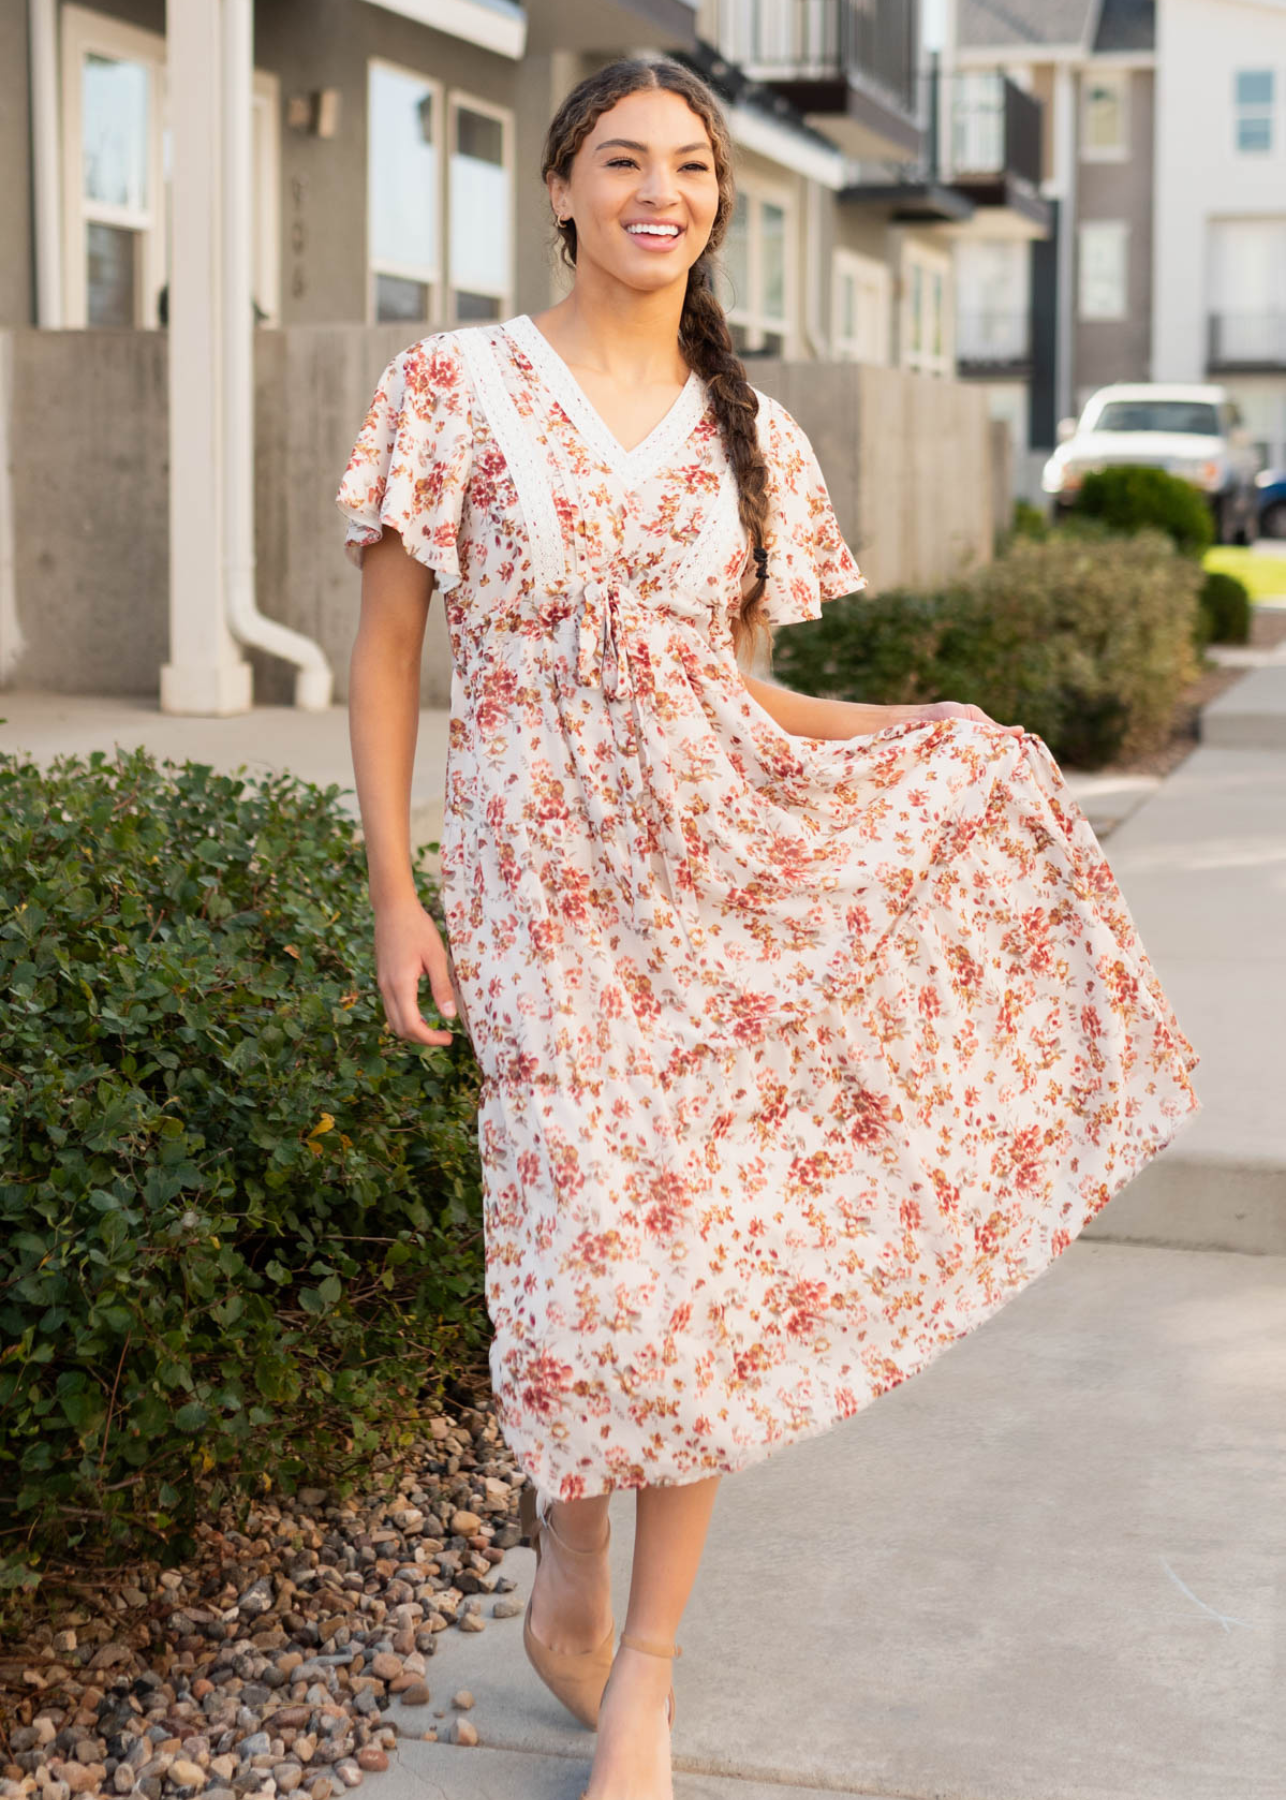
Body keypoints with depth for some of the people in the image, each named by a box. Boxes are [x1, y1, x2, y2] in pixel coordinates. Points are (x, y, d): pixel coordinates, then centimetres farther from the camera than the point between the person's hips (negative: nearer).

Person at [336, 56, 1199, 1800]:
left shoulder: (753, 435, 11)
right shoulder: (456, 386, 1)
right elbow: (386, 648, 2)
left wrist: (942, 736, 1)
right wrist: (393, 892, -4)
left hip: (726, 869, 3)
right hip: (542, 876, -3)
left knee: (720, 1260, 0)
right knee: (597, 1250, -8)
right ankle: (569, 1577, 22)